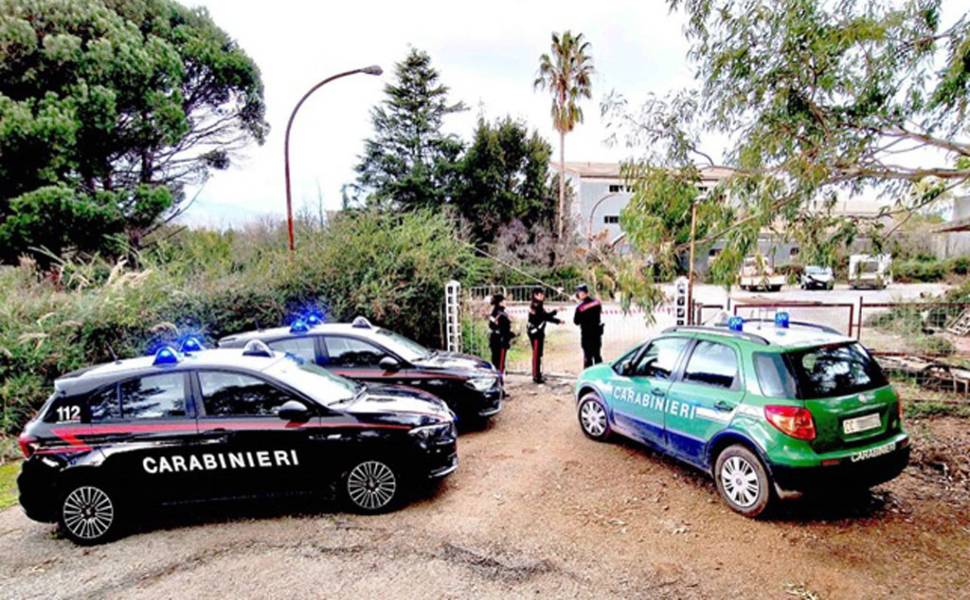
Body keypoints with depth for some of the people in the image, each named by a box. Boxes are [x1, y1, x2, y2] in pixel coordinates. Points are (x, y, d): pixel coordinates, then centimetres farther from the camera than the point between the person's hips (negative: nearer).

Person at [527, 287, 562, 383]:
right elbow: (546, 316, -24)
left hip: (539, 332, 10)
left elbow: (546, 317, 16)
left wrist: (558, 321, 8)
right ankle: (536, 376, -4)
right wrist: (556, 311, -20)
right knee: (537, 354, -7)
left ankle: (537, 375, 22)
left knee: (538, 354, 14)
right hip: (535, 333, -10)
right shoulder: (535, 306, -16)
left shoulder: (539, 306, 16)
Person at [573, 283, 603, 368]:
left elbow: (576, 322, -8)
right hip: (597, 332, 5)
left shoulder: (580, 307, -18)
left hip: (587, 334, -5)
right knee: (597, 355, 17)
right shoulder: (597, 302, -4)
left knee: (587, 356, 2)